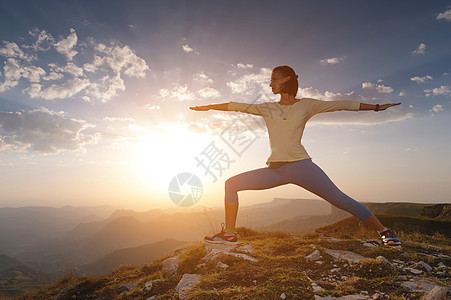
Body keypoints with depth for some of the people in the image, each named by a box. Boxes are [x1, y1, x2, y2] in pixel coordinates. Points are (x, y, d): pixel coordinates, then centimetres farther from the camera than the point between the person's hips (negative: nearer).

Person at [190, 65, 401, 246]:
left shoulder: (306, 105, 7)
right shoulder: (267, 108, 16)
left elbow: (342, 105, 10)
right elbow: (237, 106, 20)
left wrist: (375, 107, 9)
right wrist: (208, 107, 25)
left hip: (300, 165, -4)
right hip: (274, 170, 4)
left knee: (340, 199, -7)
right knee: (231, 184, -2)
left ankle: (384, 231, 13)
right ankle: (229, 233, 4)